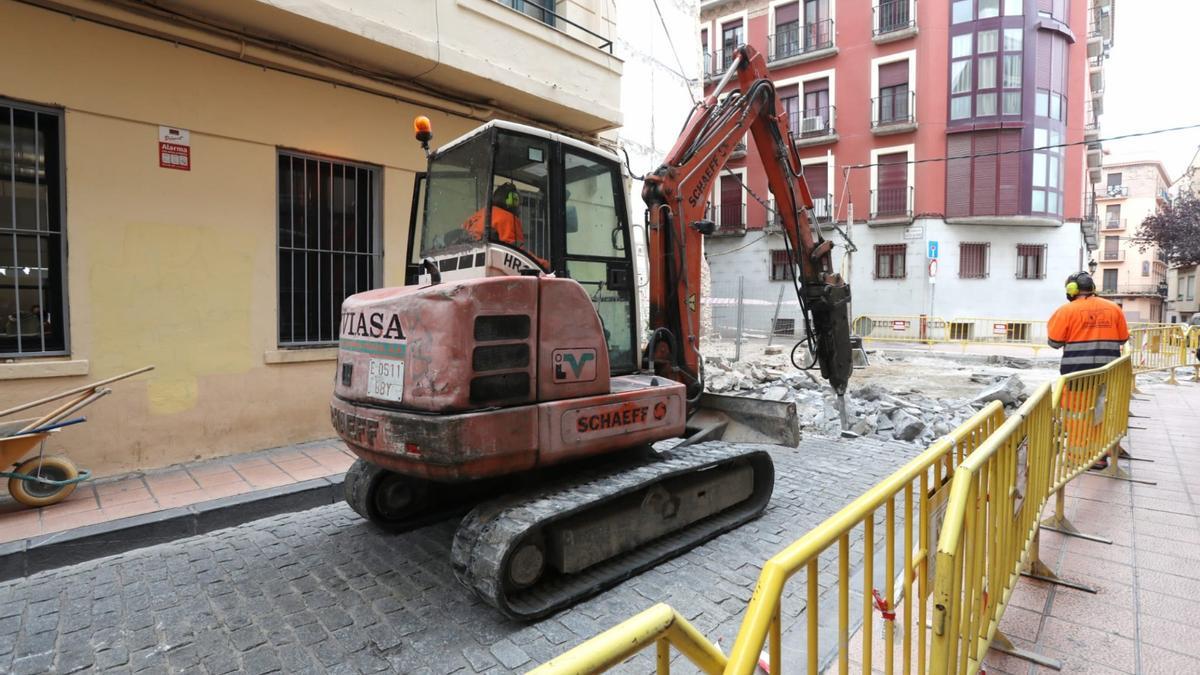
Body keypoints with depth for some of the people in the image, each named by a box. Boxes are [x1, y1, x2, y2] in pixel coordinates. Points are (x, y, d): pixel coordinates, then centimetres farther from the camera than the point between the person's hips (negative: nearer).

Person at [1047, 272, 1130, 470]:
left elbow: (1054, 342, -4)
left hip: (1077, 373, -4)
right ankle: (1099, 456, 20)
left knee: (1077, 414, 4)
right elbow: (1122, 339, 12)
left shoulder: (1067, 310, -7)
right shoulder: (1114, 308, 7)